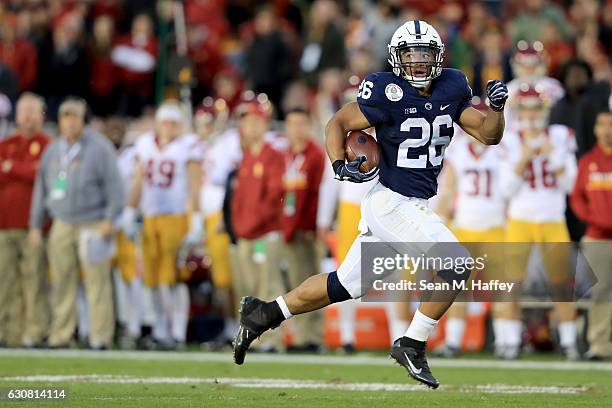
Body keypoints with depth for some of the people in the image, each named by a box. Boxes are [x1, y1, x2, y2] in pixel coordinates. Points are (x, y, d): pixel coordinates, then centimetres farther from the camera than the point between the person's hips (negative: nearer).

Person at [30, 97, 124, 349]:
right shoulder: (52, 151, 15)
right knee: (62, 282, 2)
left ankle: (100, 336, -8)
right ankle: (60, 336, 6)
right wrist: (36, 225, 16)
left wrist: (110, 219, -13)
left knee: (97, 281, -8)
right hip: (62, 225, 5)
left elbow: (114, 185, -5)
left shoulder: (99, 148, -2)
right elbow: (42, 189, 19)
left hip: (92, 225, -5)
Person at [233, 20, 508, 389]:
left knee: (347, 285, 15)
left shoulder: (451, 89, 5)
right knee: (456, 266, -15)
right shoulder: (389, 93, -14)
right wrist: (339, 165, -23)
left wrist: (497, 107, -10)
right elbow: (338, 123, -7)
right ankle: (412, 346, -2)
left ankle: (263, 314, 25)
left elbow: (488, 135, 9)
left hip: (413, 204, 8)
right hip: (393, 202, -8)